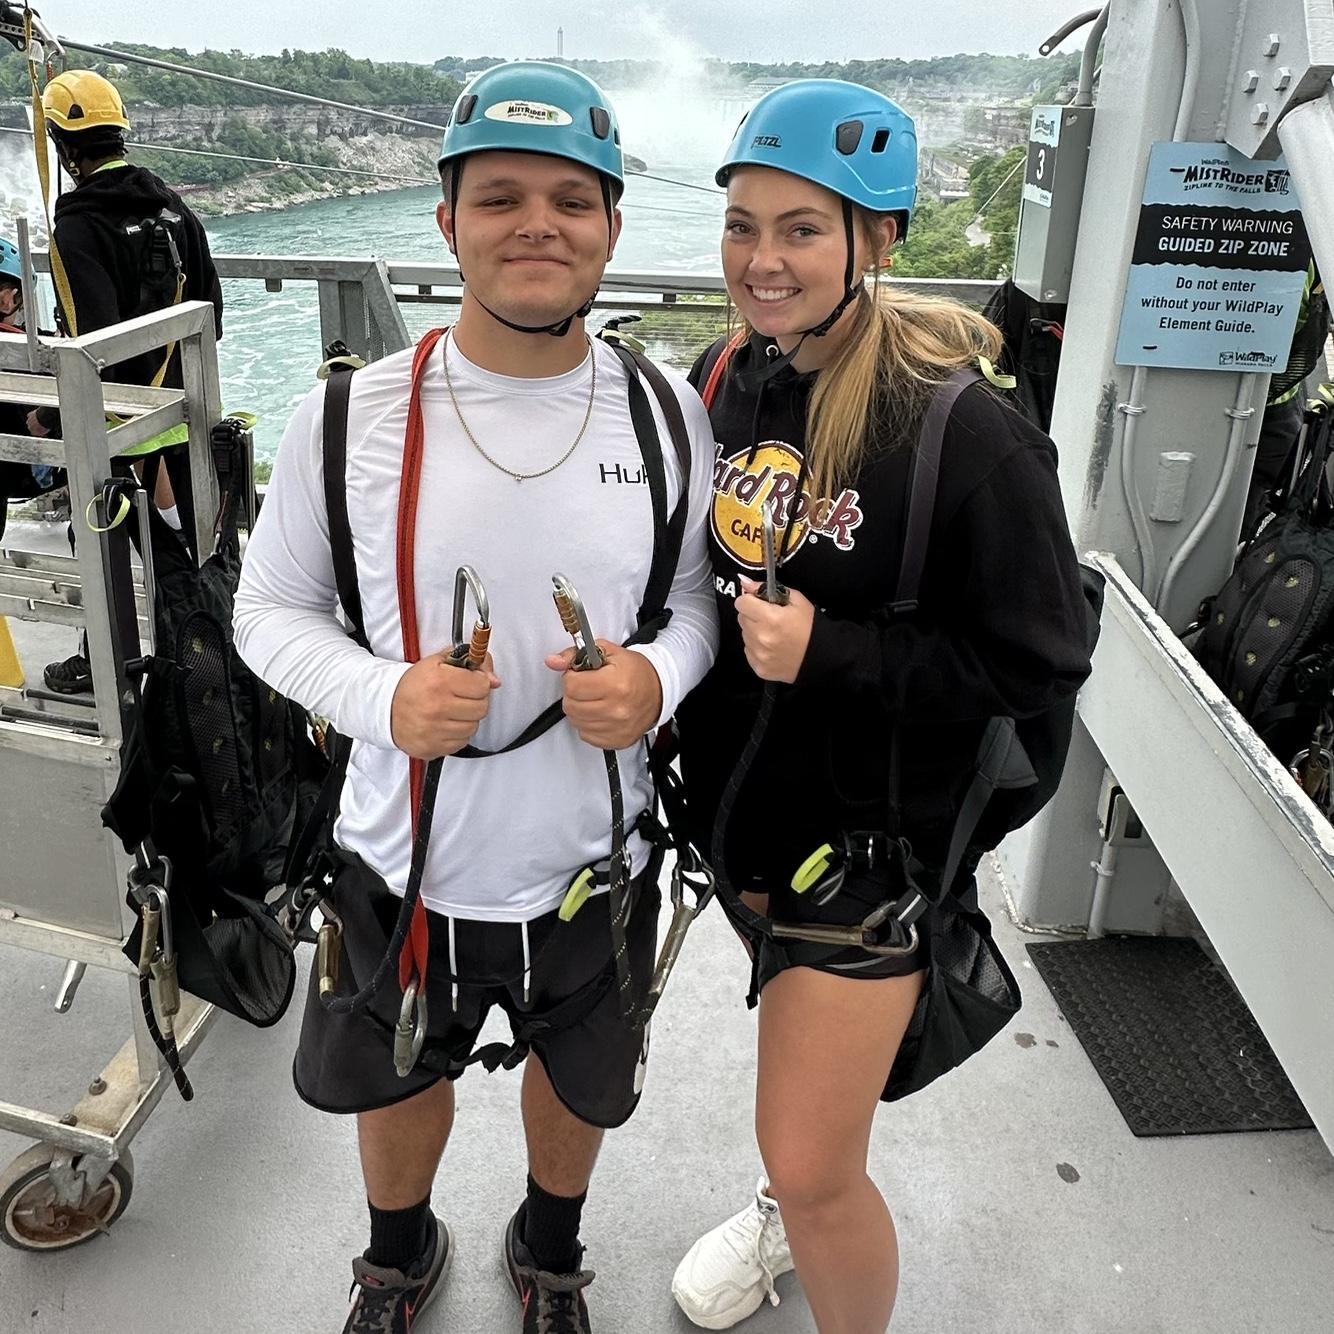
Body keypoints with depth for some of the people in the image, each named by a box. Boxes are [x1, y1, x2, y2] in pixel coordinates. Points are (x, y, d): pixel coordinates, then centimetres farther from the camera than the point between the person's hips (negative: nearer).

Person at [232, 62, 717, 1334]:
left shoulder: (670, 417, -10)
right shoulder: (350, 420, -14)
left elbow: (705, 588, 2)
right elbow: (269, 608, -4)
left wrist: (661, 676, -21)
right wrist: (380, 696, -23)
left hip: (595, 868, 1)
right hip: (403, 864, 0)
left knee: (579, 1078, 26)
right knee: (394, 1083, 26)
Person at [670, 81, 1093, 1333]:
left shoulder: (964, 433, -22)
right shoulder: (722, 381, -2)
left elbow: (1039, 663, -18)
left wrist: (831, 653, -25)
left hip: (868, 833, -6)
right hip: (735, 805, 6)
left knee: (815, 1167, -2)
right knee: (788, 1006, 30)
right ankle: (787, 1212, 58)